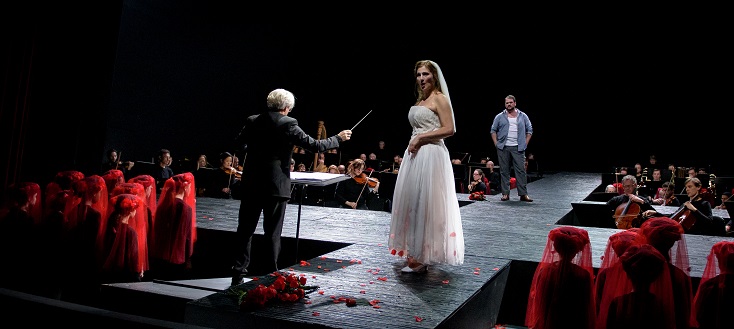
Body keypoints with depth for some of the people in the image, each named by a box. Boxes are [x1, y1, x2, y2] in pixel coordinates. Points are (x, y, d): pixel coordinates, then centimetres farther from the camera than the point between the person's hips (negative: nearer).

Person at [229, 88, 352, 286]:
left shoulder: (252, 121, 4)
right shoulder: (288, 124, -11)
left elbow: (240, 143, 20)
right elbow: (314, 145, -10)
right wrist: (338, 138, 3)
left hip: (251, 184, 4)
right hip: (275, 186, -4)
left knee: (245, 230, 11)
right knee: (273, 233, 6)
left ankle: (239, 273, 13)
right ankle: (271, 275, 12)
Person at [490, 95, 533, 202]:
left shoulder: (523, 116, 10)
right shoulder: (499, 117, 8)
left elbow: (529, 130, 13)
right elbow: (493, 130, 11)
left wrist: (525, 143, 4)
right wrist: (496, 143, 1)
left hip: (518, 148, 0)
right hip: (503, 148, 0)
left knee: (521, 170, -5)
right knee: (504, 171, 3)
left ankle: (523, 194, -2)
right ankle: (505, 194, 8)